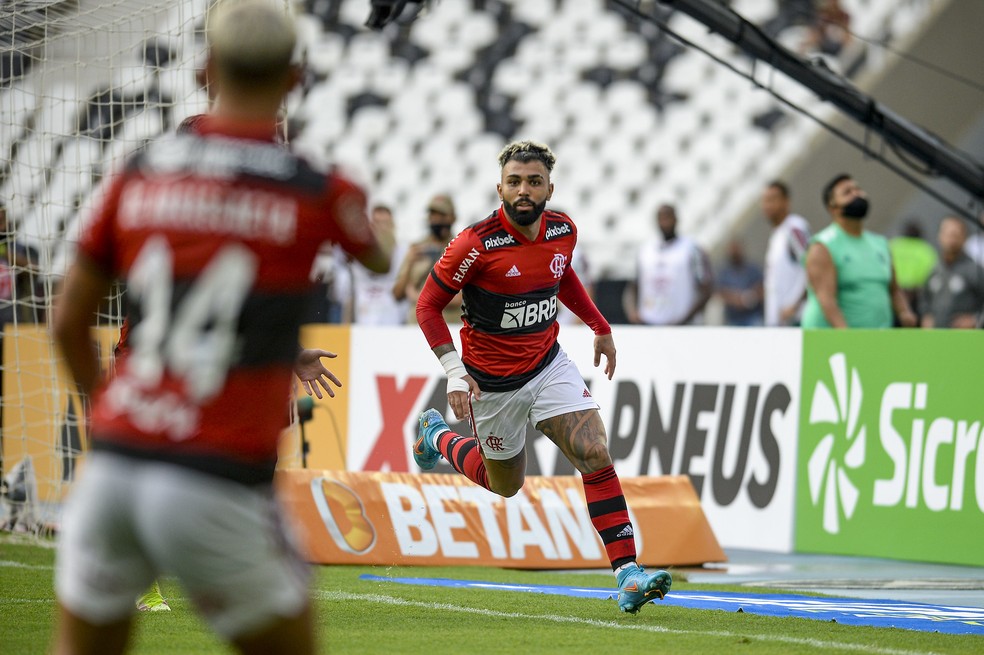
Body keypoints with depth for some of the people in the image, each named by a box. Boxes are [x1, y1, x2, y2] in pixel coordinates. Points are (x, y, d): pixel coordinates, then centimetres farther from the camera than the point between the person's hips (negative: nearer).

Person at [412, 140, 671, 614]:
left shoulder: (563, 231, -6)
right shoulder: (476, 244, -22)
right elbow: (428, 305, -13)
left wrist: (600, 327, 17)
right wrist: (454, 372, -22)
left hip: (549, 365, 3)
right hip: (493, 380, -3)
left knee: (596, 454, -16)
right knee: (505, 483, 14)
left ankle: (628, 574, -18)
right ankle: (436, 436, 44)